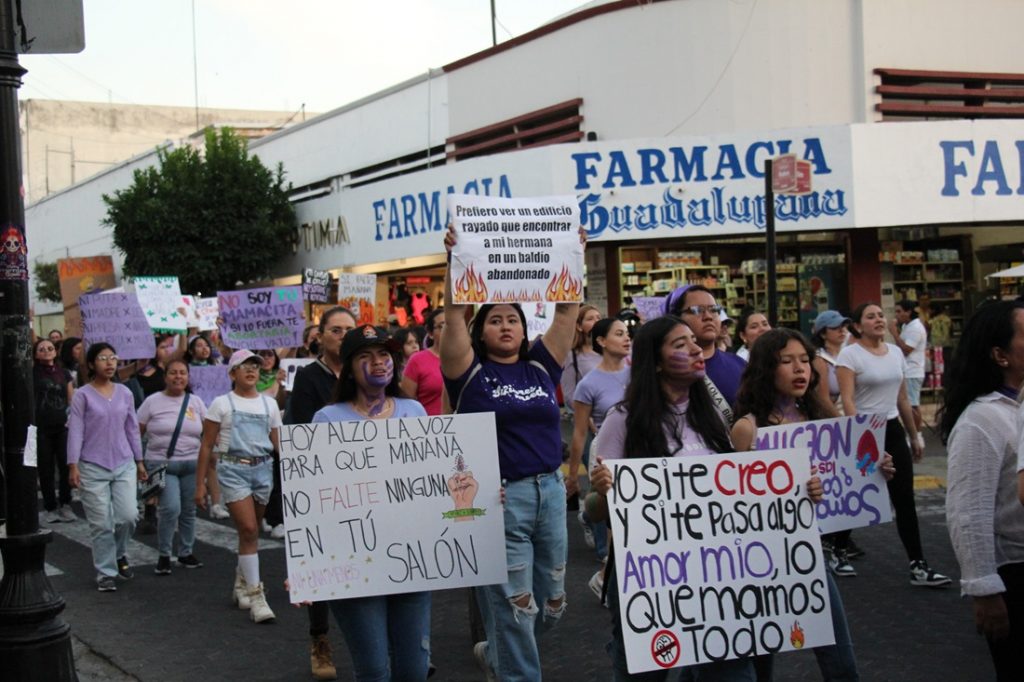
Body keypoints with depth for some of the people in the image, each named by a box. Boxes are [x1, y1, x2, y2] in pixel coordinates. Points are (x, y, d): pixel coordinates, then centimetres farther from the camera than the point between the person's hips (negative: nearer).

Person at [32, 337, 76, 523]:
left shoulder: (64, 373, 10)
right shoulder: (32, 372, 4)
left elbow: (72, 400, 10)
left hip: (62, 427, 2)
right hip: (41, 428, -2)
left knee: (66, 467, 0)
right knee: (46, 469, 4)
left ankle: (65, 505, 14)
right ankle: (50, 507, 15)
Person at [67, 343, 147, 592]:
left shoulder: (124, 393, 7)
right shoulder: (82, 395, -4)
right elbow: (75, 431, -7)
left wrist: (139, 461, 14)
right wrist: (73, 465, -13)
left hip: (124, 465, 3)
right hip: (93, 468, -3)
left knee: (128, 516, -6)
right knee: (101, 524, 0)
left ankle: (120, 554, 23)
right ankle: (105, 572, 13)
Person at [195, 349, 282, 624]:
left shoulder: (269, 404, 11)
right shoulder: (222, 404, 2)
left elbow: (278, 444, 13)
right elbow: (207, 446, 3)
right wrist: (200, 484, -1)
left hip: (263, 469, 4)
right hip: (233, 469, -4)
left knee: (251, 532, 11)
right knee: (248, 530, -12)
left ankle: (241, 584, 31)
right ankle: (255, 595, -8)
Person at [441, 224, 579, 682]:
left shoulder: (542, 366, 8)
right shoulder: (470, 371, -2)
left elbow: (567, 311, 2)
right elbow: (454, 313, -14)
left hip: (550, 491, 5)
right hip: (497, 498, -5)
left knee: (552, 603, 16)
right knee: (514, 608, -2)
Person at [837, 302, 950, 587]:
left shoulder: (895, 352, 9)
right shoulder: (849, 355, -10)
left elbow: (903, 399, 16)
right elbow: (847, 401, -17)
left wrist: (914, 436, 18)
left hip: (893, 430, 6)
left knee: (905, 500, 2)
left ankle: (918, 566, 3)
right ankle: (838, 551, 28)